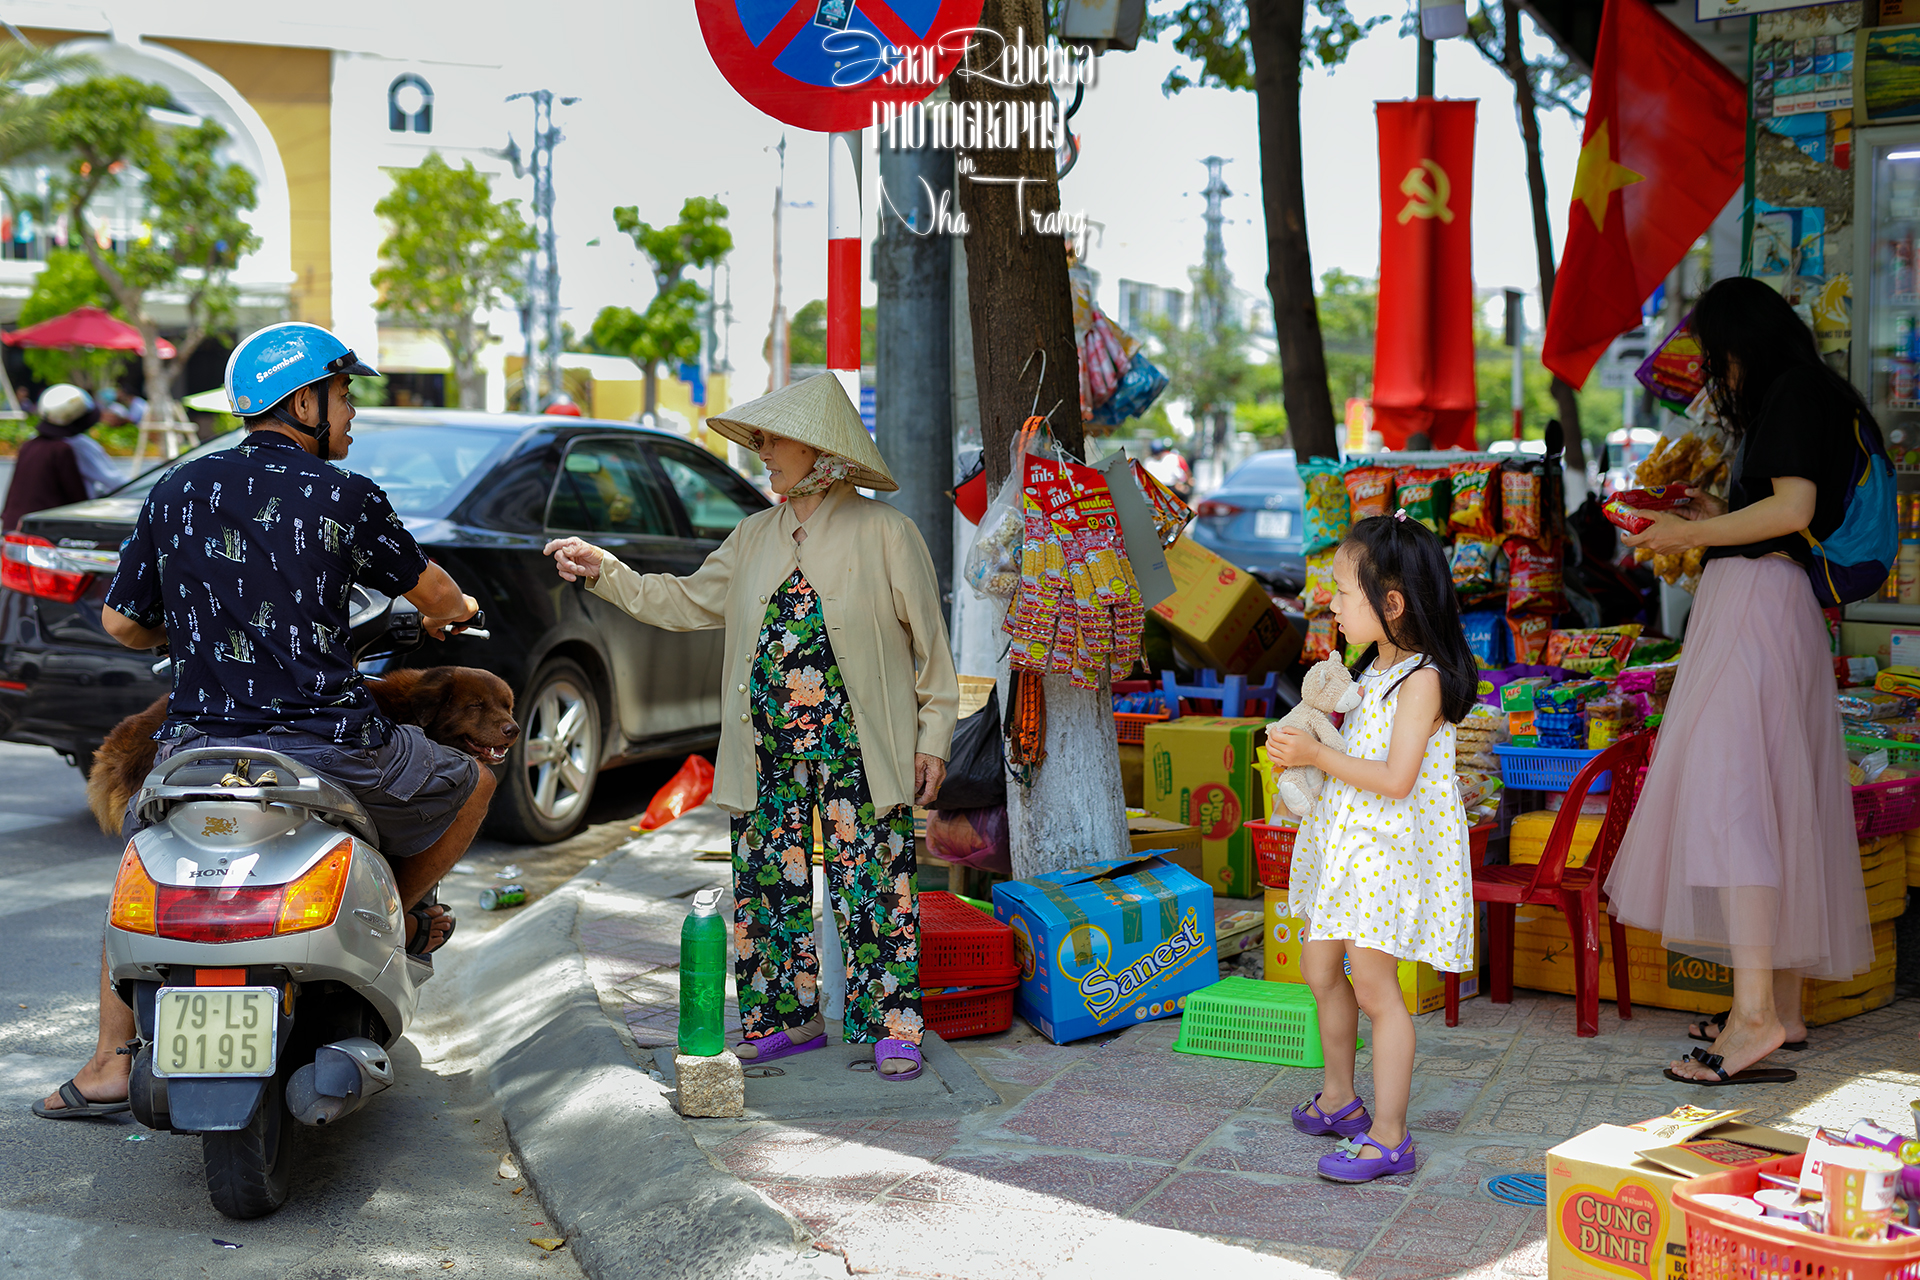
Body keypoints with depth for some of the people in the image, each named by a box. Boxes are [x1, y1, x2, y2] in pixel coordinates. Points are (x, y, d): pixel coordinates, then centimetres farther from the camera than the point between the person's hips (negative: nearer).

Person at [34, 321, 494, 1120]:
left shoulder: (175, 491, 7)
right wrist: (449, 615, 35)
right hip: (326, 744, -4)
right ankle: (397, 912, 32)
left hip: (200, 745, 4)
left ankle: (110, 1066, 23)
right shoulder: (344, 497, -4)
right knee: (472, 784, 21)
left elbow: (120, 622, 15)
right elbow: (433, 593, 10)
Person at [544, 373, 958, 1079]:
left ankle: (891, 1028, 6)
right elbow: (687, 602, 18)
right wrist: (602, 569, 8)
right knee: (768, 885, 8)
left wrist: (933, 737, -4)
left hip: (858, 748, -5)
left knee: (873, 888, -3)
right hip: (767, 749, 6)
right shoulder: (755, 537, 13)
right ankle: (789, 1018, 21)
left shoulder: (885, 532, -3)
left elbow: (929, 643, -2)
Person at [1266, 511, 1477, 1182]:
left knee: (1374, 987, -6)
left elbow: (1395, 777, -25)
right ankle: (1338, 1097, 35)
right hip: (1345, 840, 10)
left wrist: (1319, 756, -21)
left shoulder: (1421, 679, -19)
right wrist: (1301, 752, 4)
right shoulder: (1374, 670, 10)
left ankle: (1388, 1135, 2)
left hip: (1388, 848, -10)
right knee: (1319, 967, 18)